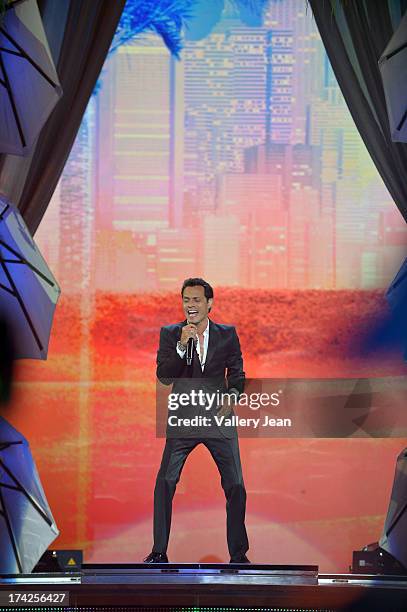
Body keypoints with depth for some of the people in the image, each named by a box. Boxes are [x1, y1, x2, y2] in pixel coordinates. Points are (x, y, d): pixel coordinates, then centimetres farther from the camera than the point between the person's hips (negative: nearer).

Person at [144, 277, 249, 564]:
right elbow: (164, 376, -6)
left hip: (219, 418, 1)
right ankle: (159, 552, 8)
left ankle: (238, 554, 13)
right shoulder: (170, 334, 3)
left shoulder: (227, 334, 5)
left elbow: (237, 373, 10)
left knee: (236, 486, 0)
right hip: (183, 420, 0)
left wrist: (233, 395, -10)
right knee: (164, 484, -5)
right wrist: (182, 346, -18)